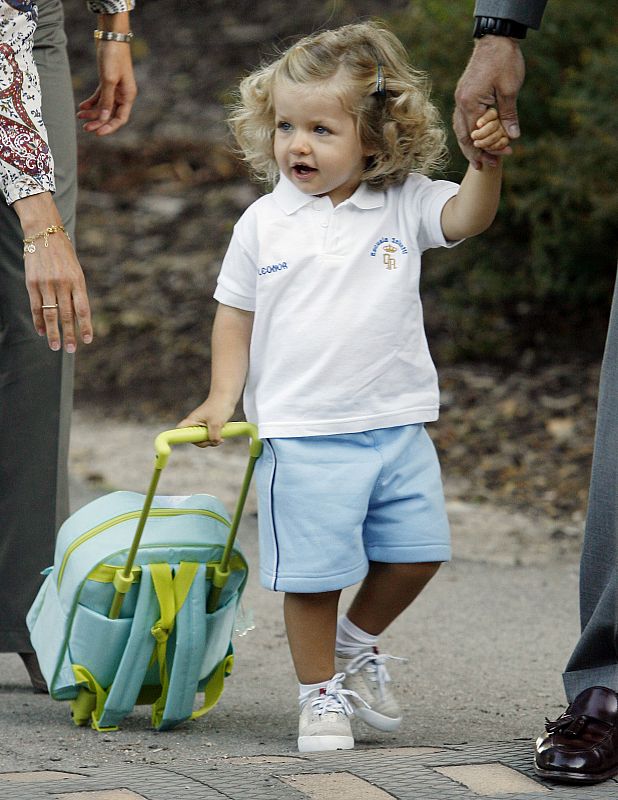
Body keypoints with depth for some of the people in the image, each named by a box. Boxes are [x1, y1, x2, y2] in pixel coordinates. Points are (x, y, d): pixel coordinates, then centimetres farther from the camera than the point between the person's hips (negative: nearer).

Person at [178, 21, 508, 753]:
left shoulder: (403, 205, 0)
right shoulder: (264, 223, -1)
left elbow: (466, 217, -15)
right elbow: (236, 314, 7)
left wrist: (487, 163, -34)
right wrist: (223, 396, -2)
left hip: (396, 423, 2)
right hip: (304, 434, -2)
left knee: (417, 552, 8)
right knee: (313, 572, -1)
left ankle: (356, 642, 33)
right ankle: (320, 693, 16)